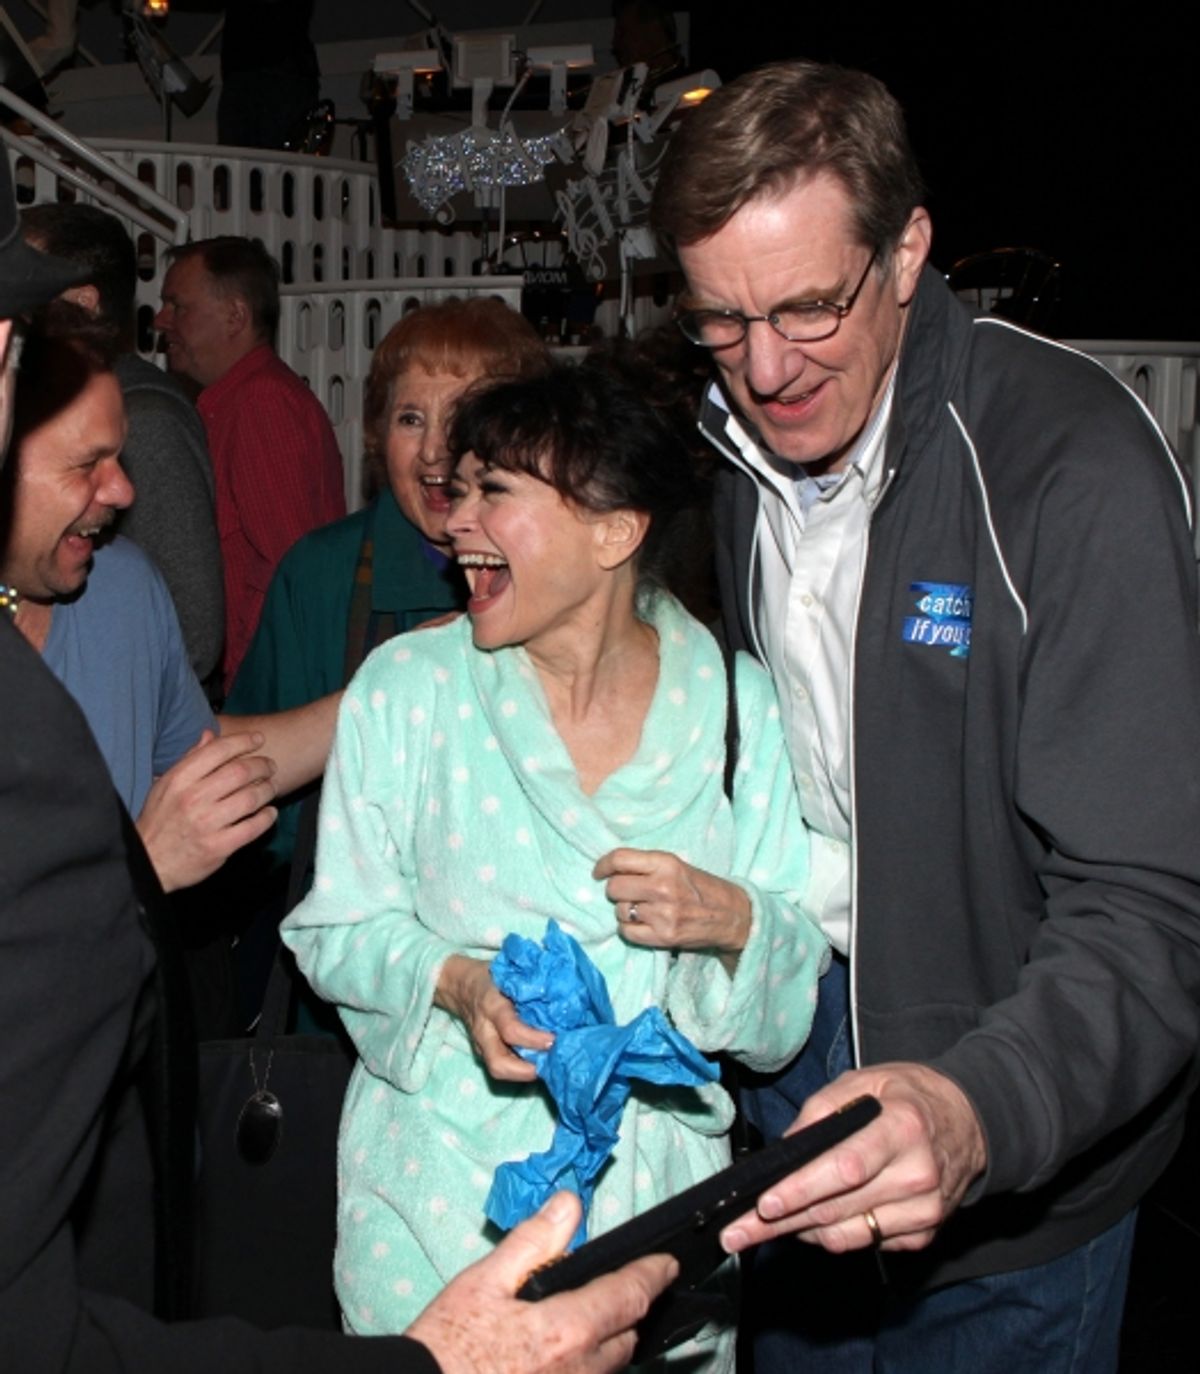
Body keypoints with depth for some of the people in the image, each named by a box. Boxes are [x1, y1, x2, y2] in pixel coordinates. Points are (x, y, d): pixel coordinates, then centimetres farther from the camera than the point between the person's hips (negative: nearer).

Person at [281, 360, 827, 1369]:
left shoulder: (739, 703, -3)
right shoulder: (407, 685, -5)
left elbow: (790, 1014, 3)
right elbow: (337, 929, -1)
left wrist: (734, 918, -18)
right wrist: (455, 982, -20)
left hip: (662, 1195, 1)